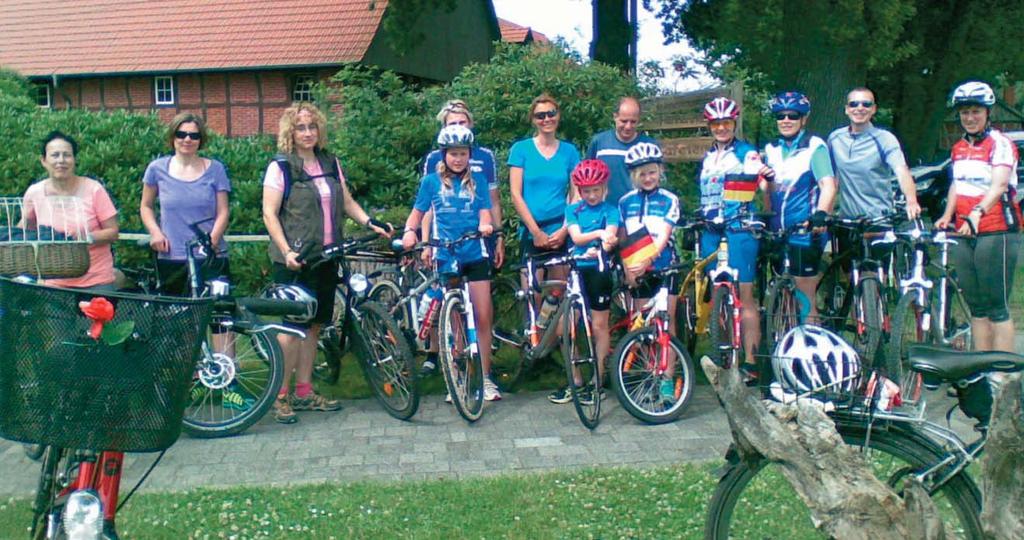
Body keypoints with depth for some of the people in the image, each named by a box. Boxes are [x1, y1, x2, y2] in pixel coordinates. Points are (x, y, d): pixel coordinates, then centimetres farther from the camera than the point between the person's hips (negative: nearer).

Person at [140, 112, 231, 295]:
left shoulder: (215, 169, 4)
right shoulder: (157, 168, 6)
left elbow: (222, 213, 2)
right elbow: (146, 206, 18)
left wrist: (212, 240, -14)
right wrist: (154, 231, 0)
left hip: (211, 259, -1)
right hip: (170, 259, 1)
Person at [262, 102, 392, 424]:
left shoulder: (330, 164, 12)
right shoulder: (280, 167, -5)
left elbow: (347, 202, 16)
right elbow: (269, 214, -9)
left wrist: (370, 222, -1)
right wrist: (286, 251, -20)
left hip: (325, 258, 6)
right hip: (294, 260, -6)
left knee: (313, 325, 11)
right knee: (292, 325, -5)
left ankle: (304, 393, 20)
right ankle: (281, 396, 4)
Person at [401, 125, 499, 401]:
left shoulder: (478, 181, 9)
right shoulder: (431, 181, 7)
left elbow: (484, 211, 2)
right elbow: (418, 212, 10)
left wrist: (485, 225, -21)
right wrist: (409, 231, -10)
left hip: (475, 255, 1)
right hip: (445, 257, -1)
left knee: (483, 317, -2)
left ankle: (485, 378, 8)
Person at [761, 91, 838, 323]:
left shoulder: (815, 147, -6)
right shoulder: (771, 149, 12)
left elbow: (828, 185, -19)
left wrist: (821, 214, -37)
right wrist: (766, 180, -7)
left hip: (805, 232, -6)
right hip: (778, 232, 6)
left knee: (805, 300, -3)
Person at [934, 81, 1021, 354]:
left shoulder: (1000, 144, -7)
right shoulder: (958, 148, 15)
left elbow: (999, 184, -21)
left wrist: (977, 213, -38)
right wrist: (947, 216, 3)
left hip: (996, 233, -7)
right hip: (964, 233, 7)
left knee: (997, 307, -6)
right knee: (976, 306, 10)